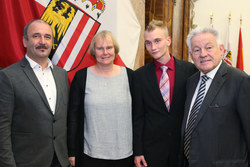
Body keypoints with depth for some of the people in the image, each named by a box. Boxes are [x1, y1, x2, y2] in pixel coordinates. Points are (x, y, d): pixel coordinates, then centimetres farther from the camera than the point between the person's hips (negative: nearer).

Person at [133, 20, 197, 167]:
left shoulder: (190, 70, -5)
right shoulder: (139, 75, -3)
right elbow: (138, 116, -1)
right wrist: (137, 151, -2)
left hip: (183, 144, 0)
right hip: (151, 148, 0)